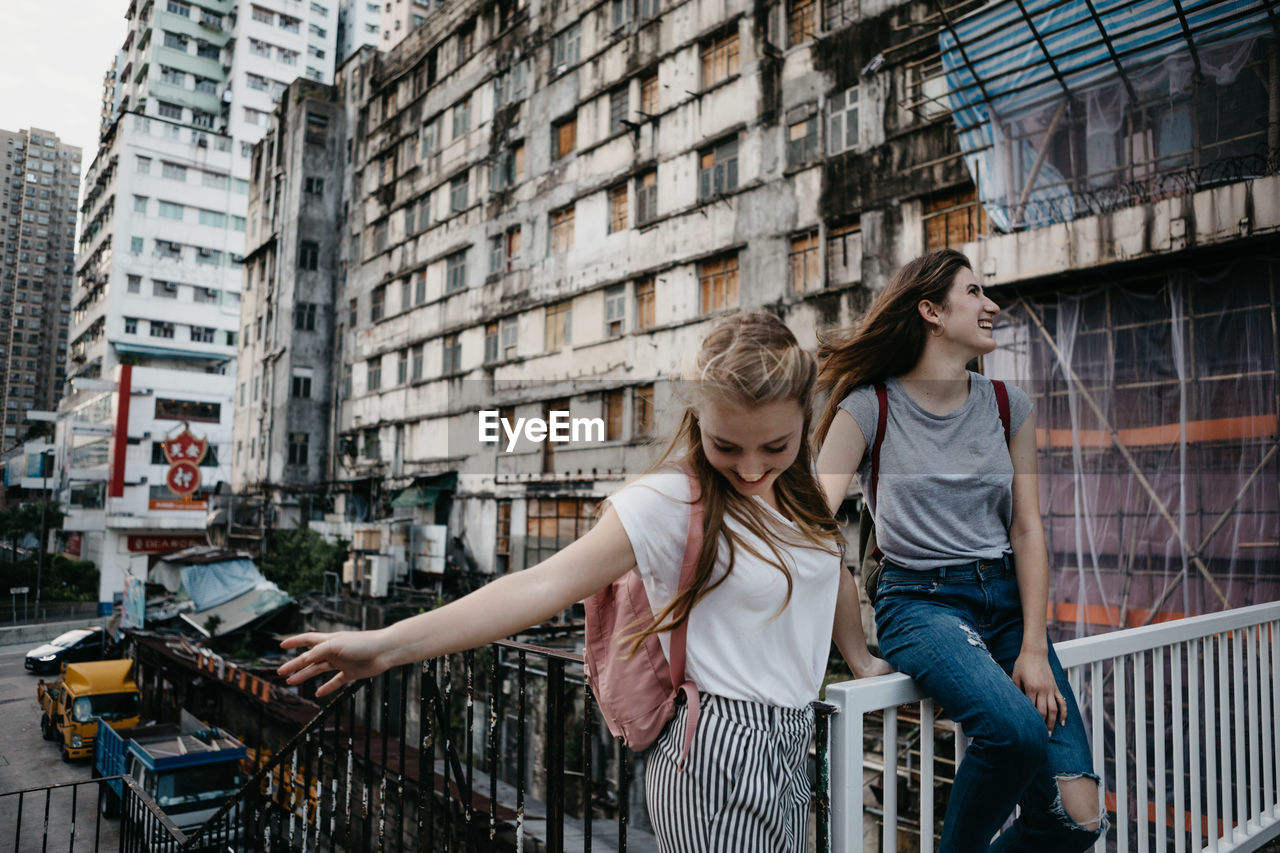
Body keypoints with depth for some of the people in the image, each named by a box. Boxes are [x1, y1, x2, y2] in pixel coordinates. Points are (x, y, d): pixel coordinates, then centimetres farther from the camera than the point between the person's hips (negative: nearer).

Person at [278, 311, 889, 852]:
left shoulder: (802, 485, 1)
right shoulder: (669, 499, -20)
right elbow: (546, 584, -27)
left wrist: (859, 658, 28)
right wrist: (391, 644, -34)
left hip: (787, 750, 7)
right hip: (721, 755, -7)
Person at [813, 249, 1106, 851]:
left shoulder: (1009, 407, 8)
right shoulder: (869, 408, -5)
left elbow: (1027, 530, 6)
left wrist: (1034, 648, -4)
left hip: (1006, 597, 5)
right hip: (919, 599, -4)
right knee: (1016, 726, -32)